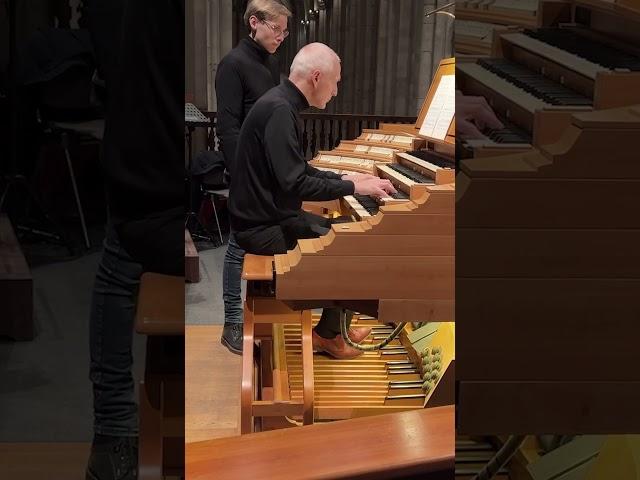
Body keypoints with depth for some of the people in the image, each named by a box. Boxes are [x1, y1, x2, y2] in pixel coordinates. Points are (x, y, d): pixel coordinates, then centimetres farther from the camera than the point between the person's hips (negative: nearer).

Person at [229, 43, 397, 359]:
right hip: (264, 228, -10)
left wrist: (342, 179, 13)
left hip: (271, 213, 10)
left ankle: (333, 328, 21)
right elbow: (293, 183, -29)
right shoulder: (279, 111, -23)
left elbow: (298, 168, 21)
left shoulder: (281, 104, 10)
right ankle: (328, 333, 11)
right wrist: (352, 187, -19)